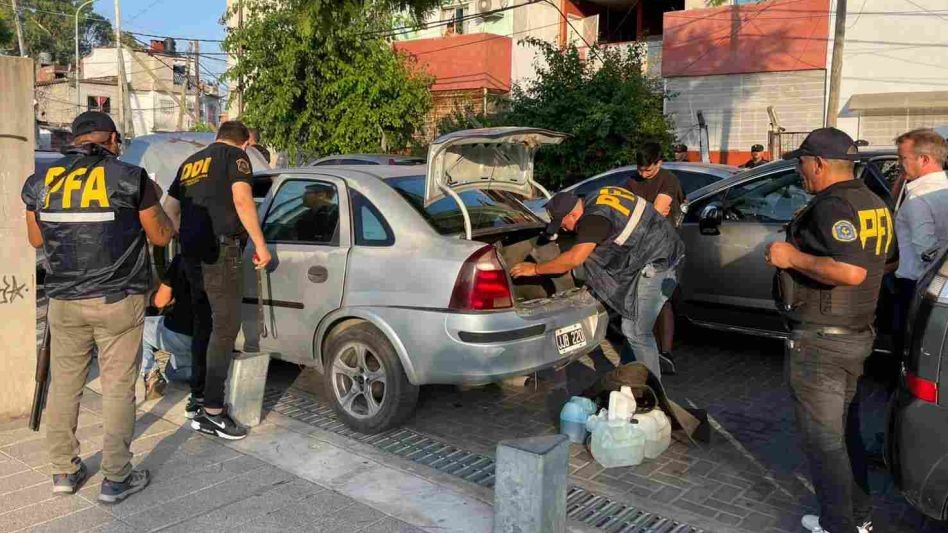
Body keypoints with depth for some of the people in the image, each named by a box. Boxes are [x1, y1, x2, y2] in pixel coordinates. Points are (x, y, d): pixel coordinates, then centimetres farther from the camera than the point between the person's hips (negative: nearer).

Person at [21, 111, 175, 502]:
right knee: (118, 388, 3)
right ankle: (116, 479, 10)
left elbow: (36, 239, 16)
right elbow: (161, 237, -1)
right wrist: (153, 201, 15)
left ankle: (64, 471, 26)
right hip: (118, 301, -4)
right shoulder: (129, 178, -9)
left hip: (64, 301, 4)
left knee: (63, 386, 15)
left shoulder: (41, 182, 3)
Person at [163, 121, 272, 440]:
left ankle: (198, 398, 24)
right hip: (219, 249, -8)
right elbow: (242, 199, -13)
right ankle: (211, 412, -9)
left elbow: (170, 208, 26)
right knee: (226, 326, -8)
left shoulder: (191, 162, 23)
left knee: (204, 322, 16)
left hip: (191, 253, 8)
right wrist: (260, 244, -11)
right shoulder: (235, 156, 1)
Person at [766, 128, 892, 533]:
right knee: (845, 433, 20)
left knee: (823, 439, 2)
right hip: (857, 333, 10)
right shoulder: (873, 204, 9)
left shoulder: (832, 205, -21)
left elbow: (851, 272, -33)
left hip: (820, 341, -10)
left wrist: (794, 257, -22)